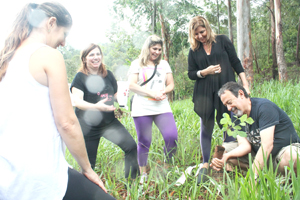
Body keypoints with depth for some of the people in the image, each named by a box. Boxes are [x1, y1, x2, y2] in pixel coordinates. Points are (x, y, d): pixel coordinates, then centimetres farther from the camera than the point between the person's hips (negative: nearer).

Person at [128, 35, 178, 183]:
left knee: (172, 137, -10)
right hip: (142, 108, -3)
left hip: (162, 107, 3)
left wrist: (163, 91, -7)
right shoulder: (137, 64, 7)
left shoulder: (164, 64, 19)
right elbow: (132, 85, -4)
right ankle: (143, 173, 20)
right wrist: (151, 93, -12)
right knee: (144, 142, 3)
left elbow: (171, 84, 16)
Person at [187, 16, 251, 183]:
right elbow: (191, 74, 10)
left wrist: (245, 84, -2)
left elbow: (236, 63, 4)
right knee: (206, 128, 2)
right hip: (204, 93, 1)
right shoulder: (194, 50, 8)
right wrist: (204, 72, -10)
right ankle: (205, 165, 10)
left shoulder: (222, 41, 4)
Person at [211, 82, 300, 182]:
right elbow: (245, 145, -11)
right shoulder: (237, 115, -2)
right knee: (224, 149, -7)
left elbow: (267, 145, -30)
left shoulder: (264, 107, -23)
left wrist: (253, 176, -34)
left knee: (289, 157, -41)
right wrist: (226, 156, -31)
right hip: (260, 153, 6)